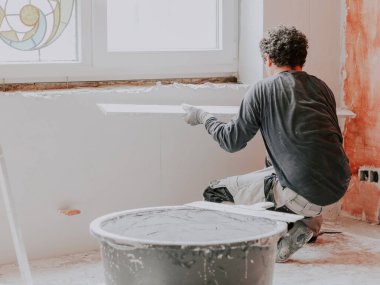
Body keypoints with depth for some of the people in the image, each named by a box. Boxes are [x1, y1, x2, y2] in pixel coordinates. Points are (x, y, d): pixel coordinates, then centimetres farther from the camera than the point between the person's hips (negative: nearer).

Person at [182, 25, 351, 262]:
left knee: (215, 193, 7)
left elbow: (232, 141, 1)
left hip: (303, 193, -6)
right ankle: (310, 219, 17)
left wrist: (203, 117, 19)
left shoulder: (263, 90, -2)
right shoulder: (321, 87, 13)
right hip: (339, 187, 6)